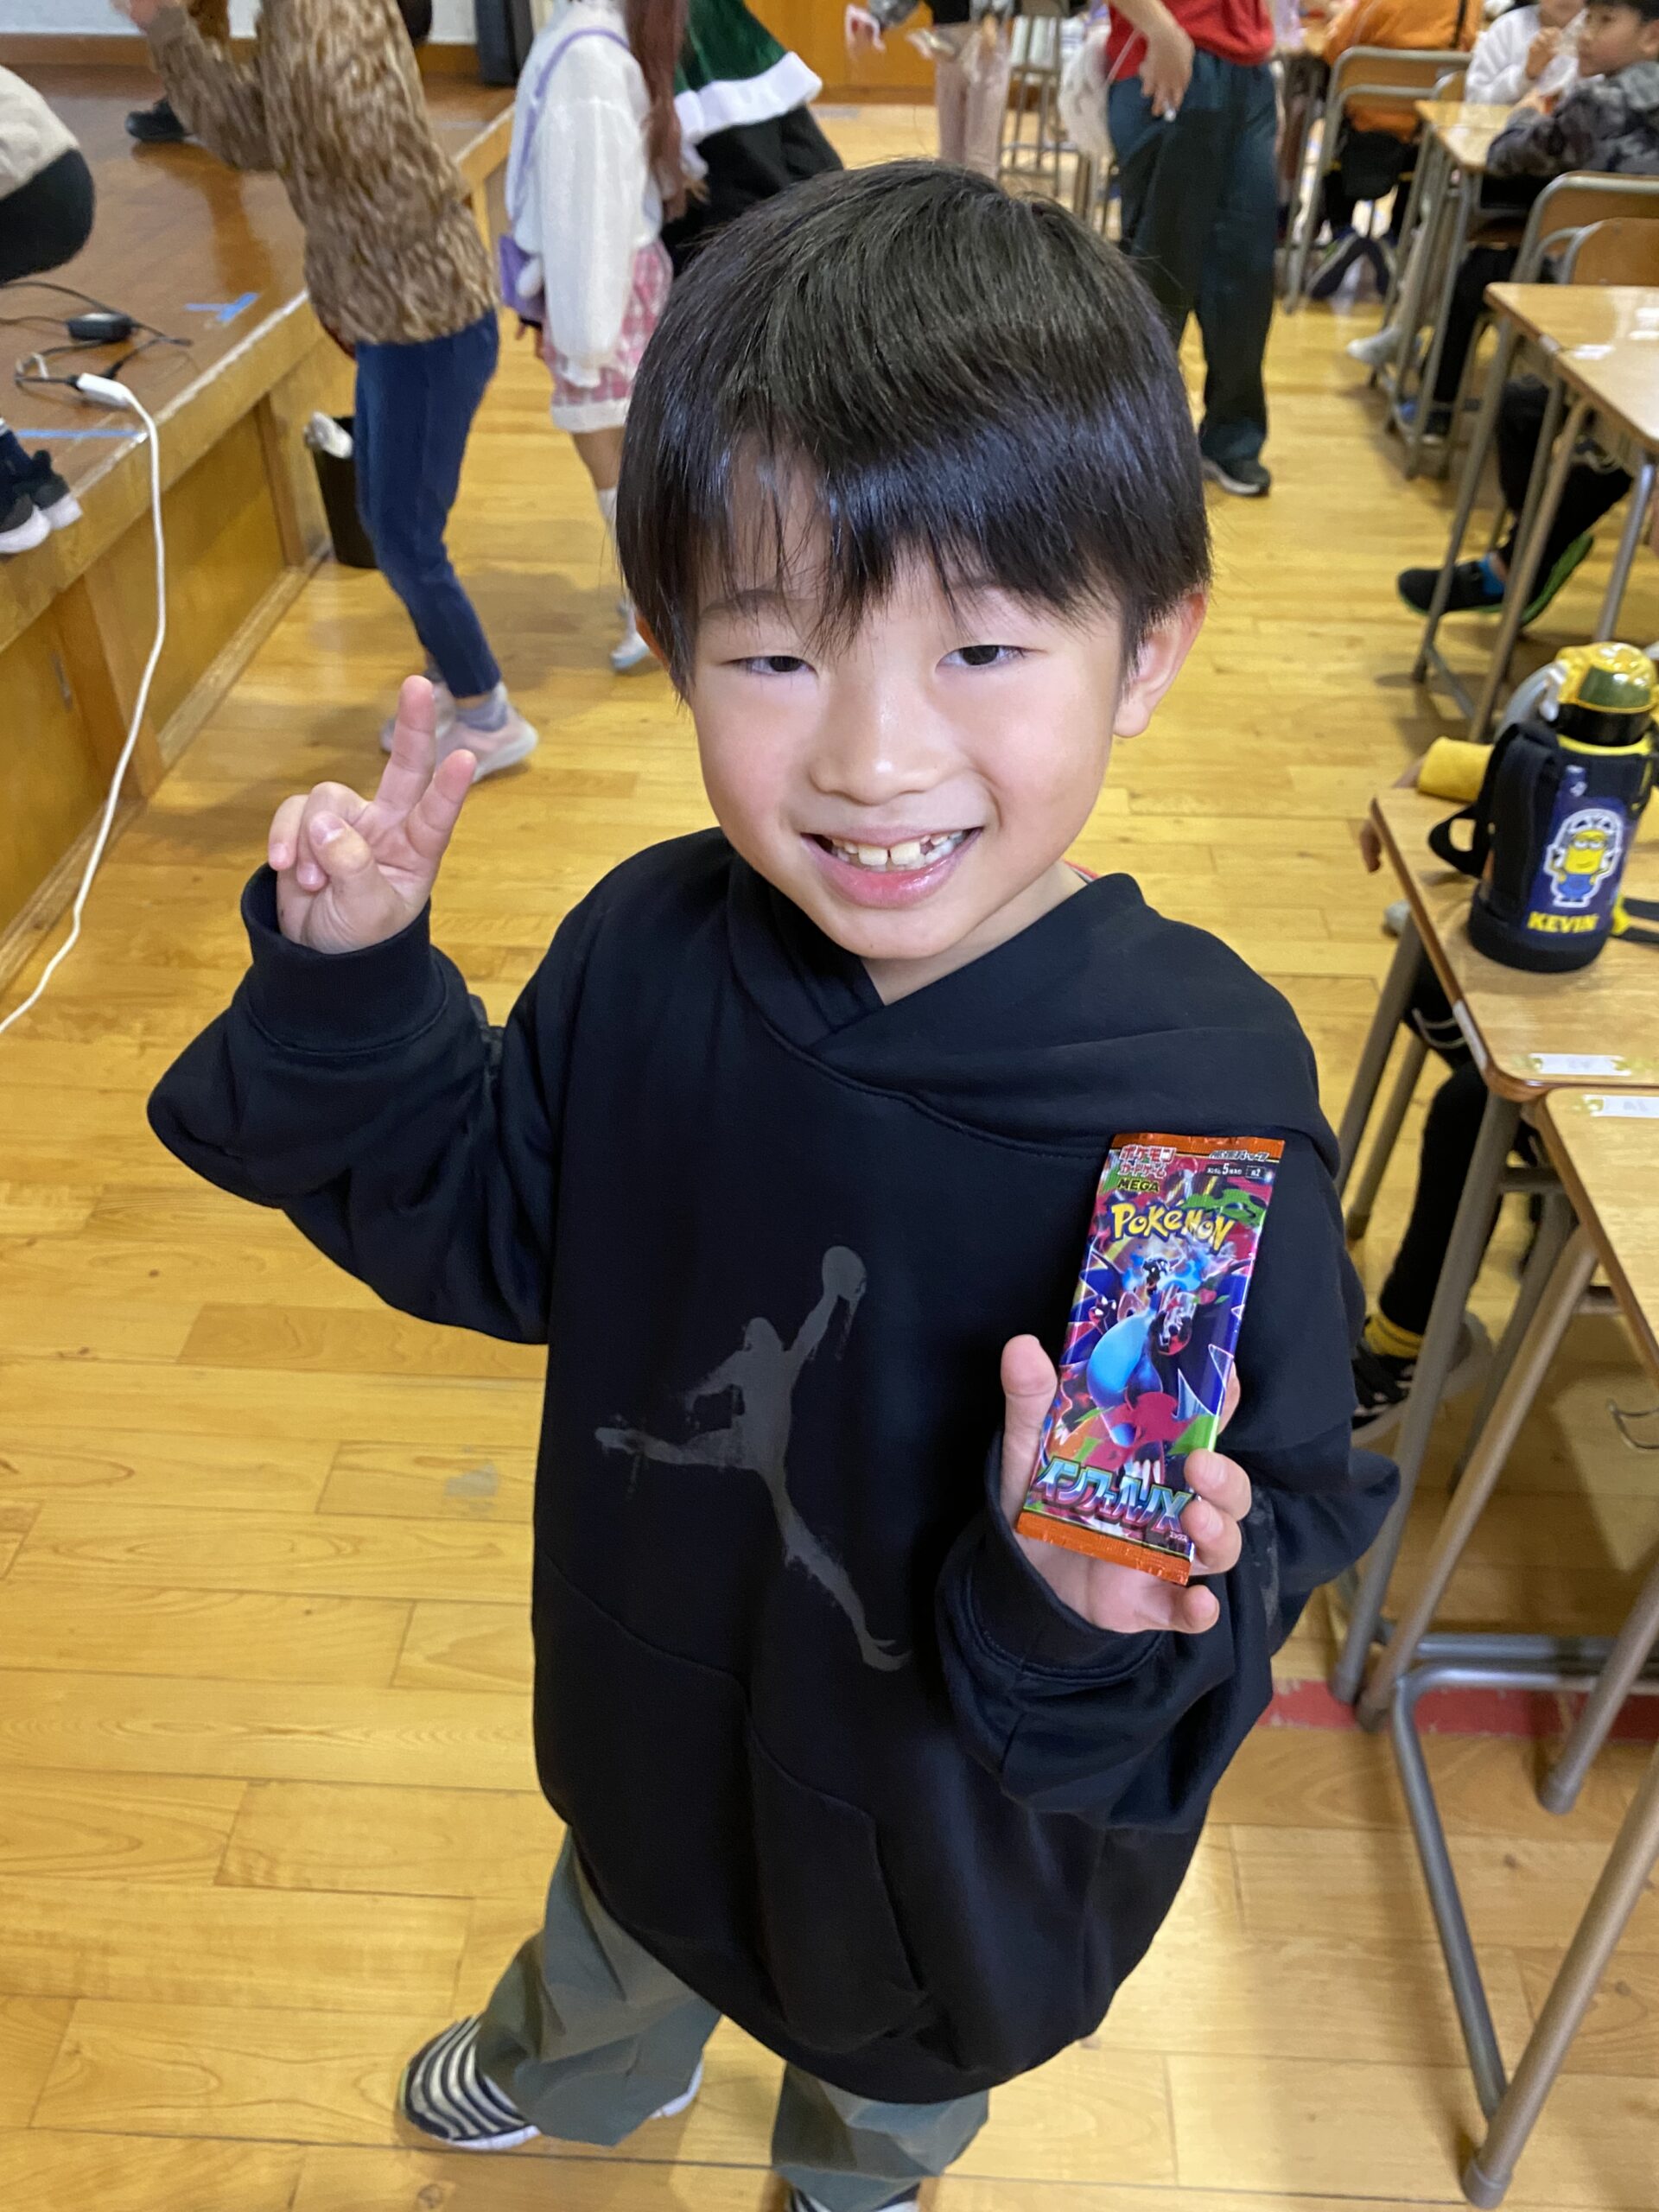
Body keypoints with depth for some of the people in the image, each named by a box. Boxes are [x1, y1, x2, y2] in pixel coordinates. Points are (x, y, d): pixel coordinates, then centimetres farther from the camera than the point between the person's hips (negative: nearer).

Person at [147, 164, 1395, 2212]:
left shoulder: (1207, 1097, -35)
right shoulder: (645, 951, -23)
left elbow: (1284, 1518, -24)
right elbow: (494, 1232, -7)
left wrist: (1101, 1597, -45)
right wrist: (354, 992, -21)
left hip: (974, 1813, -2)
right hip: (657, 1706, 3)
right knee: (623, 1929, 39)